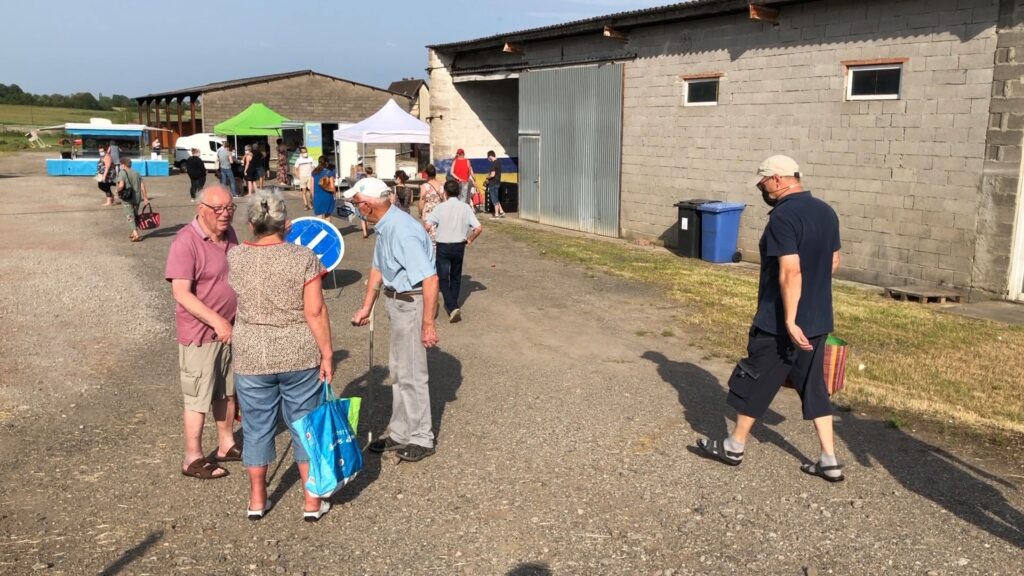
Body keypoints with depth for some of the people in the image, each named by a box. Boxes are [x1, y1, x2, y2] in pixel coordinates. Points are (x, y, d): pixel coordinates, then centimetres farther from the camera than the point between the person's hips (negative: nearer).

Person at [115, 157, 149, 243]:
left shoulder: (122, 173, -7)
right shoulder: (136, 173, 9)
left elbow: (121, 185, -21)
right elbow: (142, 185, 3)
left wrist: (118, 192, -2)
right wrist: (145, 197, 5)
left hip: (127, 199, -5)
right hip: (137, 198, 5)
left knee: (130, 216, -1)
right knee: (135, 216, 18)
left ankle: (136, 235, -11)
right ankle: (134, 233, 25)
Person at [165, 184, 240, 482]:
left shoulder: (229, 234, 4)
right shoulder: (186, 242, -20)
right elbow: (181, 292, -25)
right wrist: (216, 321, -30)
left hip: (229, 328, 8)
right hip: (200, 332, -8)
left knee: (227, 390, 18)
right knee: (199, 397, 2)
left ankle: (226, 445, 33)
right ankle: (193, 458, 16)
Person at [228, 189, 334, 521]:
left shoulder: (235, 258, -3)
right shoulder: (304, 258, -12)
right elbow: (315, 311, -14)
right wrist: (327, 354, -4)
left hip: (251, 358, 2)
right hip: (299, 357, -2)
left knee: (257, 427, 15)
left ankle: (257, 501, 29)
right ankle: (312, 502, 21)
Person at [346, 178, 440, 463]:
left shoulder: (403, 231, -27)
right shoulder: (384, 227, 4)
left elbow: (430, 279, -29)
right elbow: (378, 269, 16)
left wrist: (428, 324, -27)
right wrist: (366, 307, 21)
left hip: (412, 303, -10)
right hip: (397, 301, 10)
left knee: (411, 373, 2)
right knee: (398, 369, 19)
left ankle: (421, 439, 19)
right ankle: (399, 432, 34)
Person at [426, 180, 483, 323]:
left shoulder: (441, 208, -11)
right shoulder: (465, 208, -5)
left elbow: (427, 225, -17)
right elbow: (478, 228, -10)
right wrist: (470, 239, 6)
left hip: (443, 247, -3)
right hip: (459, 246, 3)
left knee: (443, 278, 2)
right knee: (456, 277, 19)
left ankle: (452, 307, -14)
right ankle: (452, 305, 31)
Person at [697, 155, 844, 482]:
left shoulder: (783, 216, -19)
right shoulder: (827, 212, 8)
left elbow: (790, 272, -26)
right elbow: (833, 263, 17)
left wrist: (789, 320, -25)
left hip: (780, 322, -8)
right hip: (818, 320, 8)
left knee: (755, 383, 7)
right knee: (814, 387, 14)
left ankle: (734, 447, 22)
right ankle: (829, 461, 16)